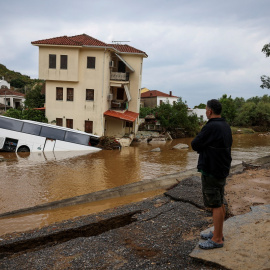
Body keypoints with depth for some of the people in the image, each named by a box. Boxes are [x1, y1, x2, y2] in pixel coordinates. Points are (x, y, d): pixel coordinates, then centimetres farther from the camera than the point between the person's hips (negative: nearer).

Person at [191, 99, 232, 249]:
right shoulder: (226, 126, 8)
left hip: (211, 172, -9)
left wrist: (201, 146, 5)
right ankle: (218, 233, 29)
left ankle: (217, 239, 9)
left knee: (215, 205, -1)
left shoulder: (211, 127, -21)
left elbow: (195, 145, -16)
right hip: (223, 169, 9)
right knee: (220, 203, 17)